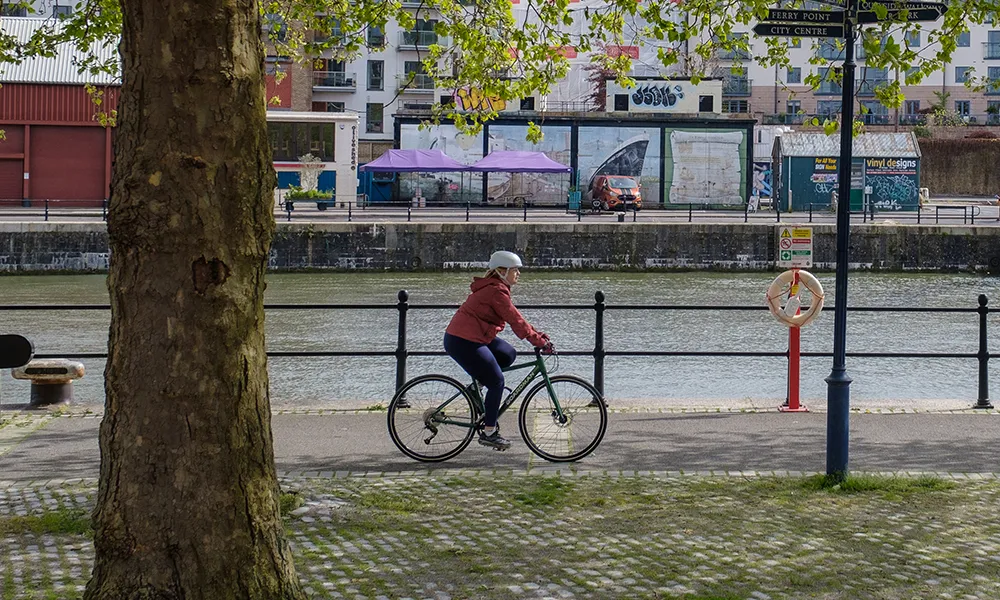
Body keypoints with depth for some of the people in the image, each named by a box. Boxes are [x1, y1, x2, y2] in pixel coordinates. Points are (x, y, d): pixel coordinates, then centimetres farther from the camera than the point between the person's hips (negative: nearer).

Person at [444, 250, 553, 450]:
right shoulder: (496, 291, -17)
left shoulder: (494, 288, 15)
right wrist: (539, 342, -17)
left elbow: (515, 318, 19)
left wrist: (537, 334, 12)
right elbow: (515, 321, -20)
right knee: (497, 382, -3)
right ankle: (489, 432, 4)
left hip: (470, 337, 10)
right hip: (463, 343, -10)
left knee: (508, 355, 15)